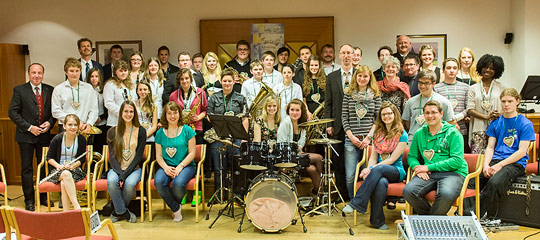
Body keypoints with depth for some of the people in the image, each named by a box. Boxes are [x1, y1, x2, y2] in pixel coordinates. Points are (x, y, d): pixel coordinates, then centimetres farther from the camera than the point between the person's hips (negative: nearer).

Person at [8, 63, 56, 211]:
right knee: (27, 168, 2)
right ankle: (29, 200, 11)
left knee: (44, 166, 9)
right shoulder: (19, 90, -1)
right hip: (26, 135, -2)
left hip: (44, 135, 3)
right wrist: (29, 127, -13)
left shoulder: (50, 90, 7)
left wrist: (50, 123, -9)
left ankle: (43, 197, 21)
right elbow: (13, 112, -6)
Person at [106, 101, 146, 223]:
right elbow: (112, 156, 2)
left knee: (130, 183, -33)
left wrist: (126, 173, -14)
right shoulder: (113, 132, 7)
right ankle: (123, 211, -12)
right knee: (111, 181, -32)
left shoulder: (140, 131, 3)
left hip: (134, 168, -1)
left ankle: (118, 211, -6)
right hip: (117, 168, 1)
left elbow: (138, 156, -2)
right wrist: (120, 172, -15)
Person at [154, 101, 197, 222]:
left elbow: (192, 153, -2)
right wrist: (165, 167, -12)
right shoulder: (160, 133, 10)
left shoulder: (187, 130, 1)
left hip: (186, 165, -2)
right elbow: (158, 155, 8)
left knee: (178, 183, -34)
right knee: (159, 182, -30)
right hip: (166, 166, 3)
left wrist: (180, 166, -15)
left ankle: (176, 203, 4)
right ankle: (176, 209, -6)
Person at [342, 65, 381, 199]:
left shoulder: (376, 95, 8)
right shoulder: (348, 95, 9)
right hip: (351, 140, 0)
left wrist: (369, 137, -6)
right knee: (350, 176, -4)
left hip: (369, 139, 0)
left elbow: (378, 118, 5)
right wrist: (351, 137, -4)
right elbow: (344, 118, 7)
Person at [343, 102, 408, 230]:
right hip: (379, 173, 3)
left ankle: (357, 203, -37)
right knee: (382, 182, -36)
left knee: (378, 169, -37)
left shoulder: (402, 135, 0)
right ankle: (377, 221, -27)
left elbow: (392, 159, -9)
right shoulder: (378, 133, 16)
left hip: (396, 171, -2)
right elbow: (373, 157, 11)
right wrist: (368, 170, -11)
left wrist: (371, 169, -18)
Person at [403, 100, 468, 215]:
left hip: (452, 172, -3)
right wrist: (417, 167, -4)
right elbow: (412, 156, 21)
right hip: (428, 175, 4)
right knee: (408, 191, -27)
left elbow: (457, 161, -7)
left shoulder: (453, 133, 3)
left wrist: (429, 167, -11)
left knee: (446, 194, -38)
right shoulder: (419, 134, 17)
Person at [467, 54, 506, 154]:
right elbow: (470, 110, 2)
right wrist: (487, 117, -12)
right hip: (479, 129, 0)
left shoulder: (501, 88, 14)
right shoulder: (473, 88, 11)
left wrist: (499, 115, -14)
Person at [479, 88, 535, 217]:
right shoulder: (496, 123, 17)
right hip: (495, 160, 5)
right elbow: (490, 147, 12)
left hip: (515, 163, -4)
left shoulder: (525, 124, 2)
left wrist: (499, 165, -15)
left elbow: (522, 152, -5)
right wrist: (486, 165, -8)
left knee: (494, 183, -35)